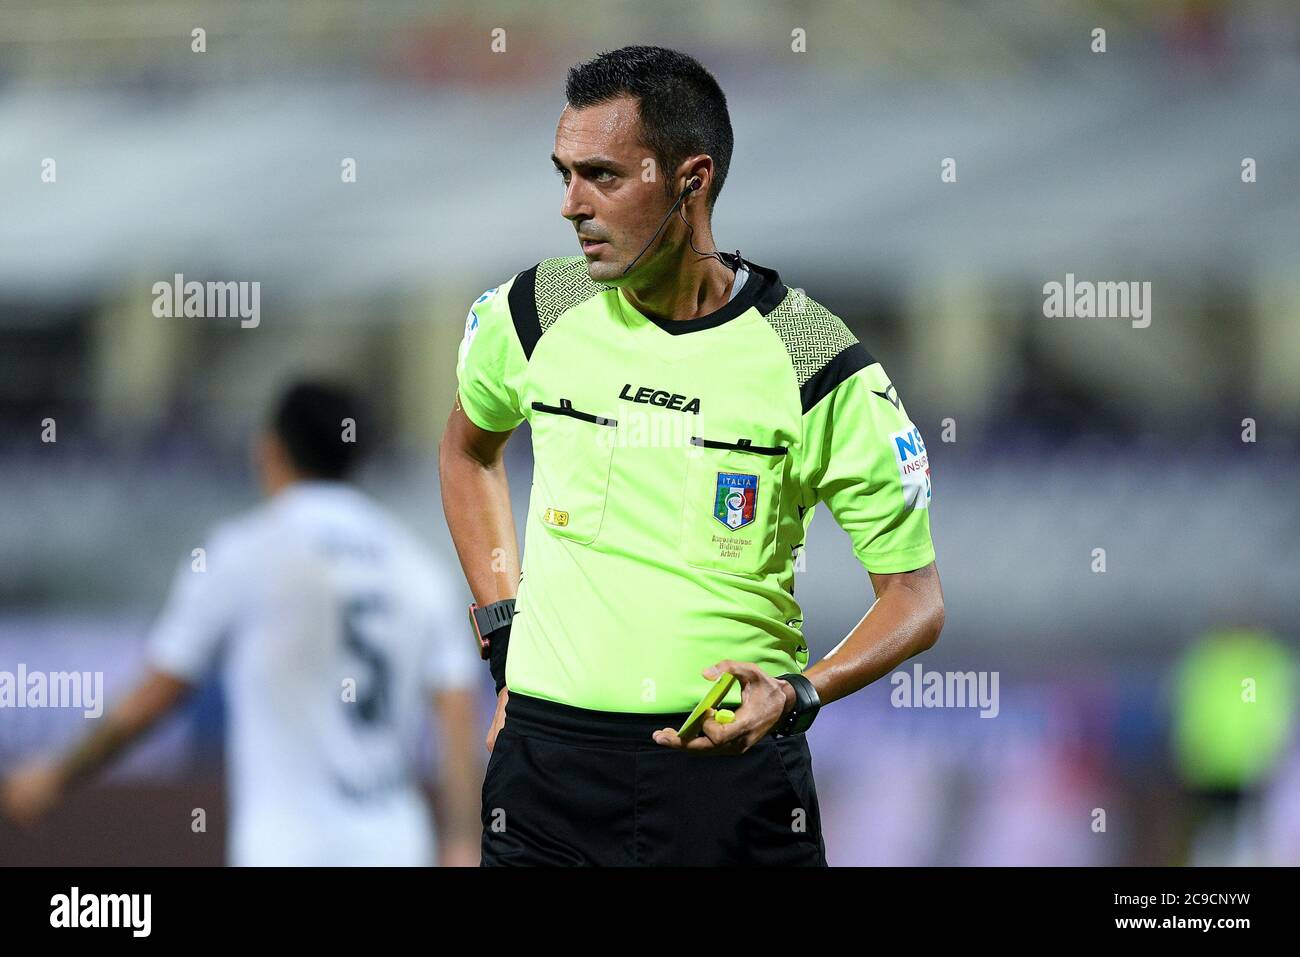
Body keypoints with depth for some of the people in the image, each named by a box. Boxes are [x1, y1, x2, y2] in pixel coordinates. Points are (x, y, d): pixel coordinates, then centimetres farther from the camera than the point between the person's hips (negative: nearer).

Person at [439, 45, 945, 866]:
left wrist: (797, 695, -20)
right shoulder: (534, 316, 1)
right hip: (550, 759, 2)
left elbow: (915, 596, -2)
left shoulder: (816, 365, -8)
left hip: (737, 764, -2)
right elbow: (468, 447, 24)